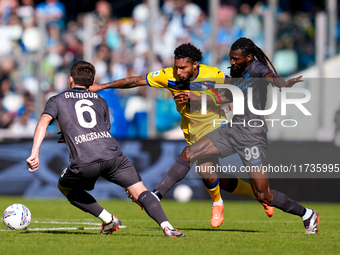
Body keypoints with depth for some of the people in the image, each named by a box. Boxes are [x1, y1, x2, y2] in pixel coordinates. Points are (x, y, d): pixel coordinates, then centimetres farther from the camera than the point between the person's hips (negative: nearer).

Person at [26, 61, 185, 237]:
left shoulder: (57, 101, 22)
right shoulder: (100, 101, 30)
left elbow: (43, 122, 3)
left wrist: (34, 153, -5)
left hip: (84, 163, -2)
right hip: (112, 155, 2)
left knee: (65, 187, 27)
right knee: (140, 192, 5)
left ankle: (108, 219, 16)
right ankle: (167, 227, -20)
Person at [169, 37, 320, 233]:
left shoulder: (256, 68, -12)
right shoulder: (236, 72, 12)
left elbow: (271, 77, -36)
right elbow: (224, 97, 28)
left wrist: (283, 84, -59)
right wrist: (193, 98, 25)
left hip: (252, 136, -8)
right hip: (232, 130, 8)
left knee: (264, 196, -6)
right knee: (188, 154, -1)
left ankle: (308, 215, 14)